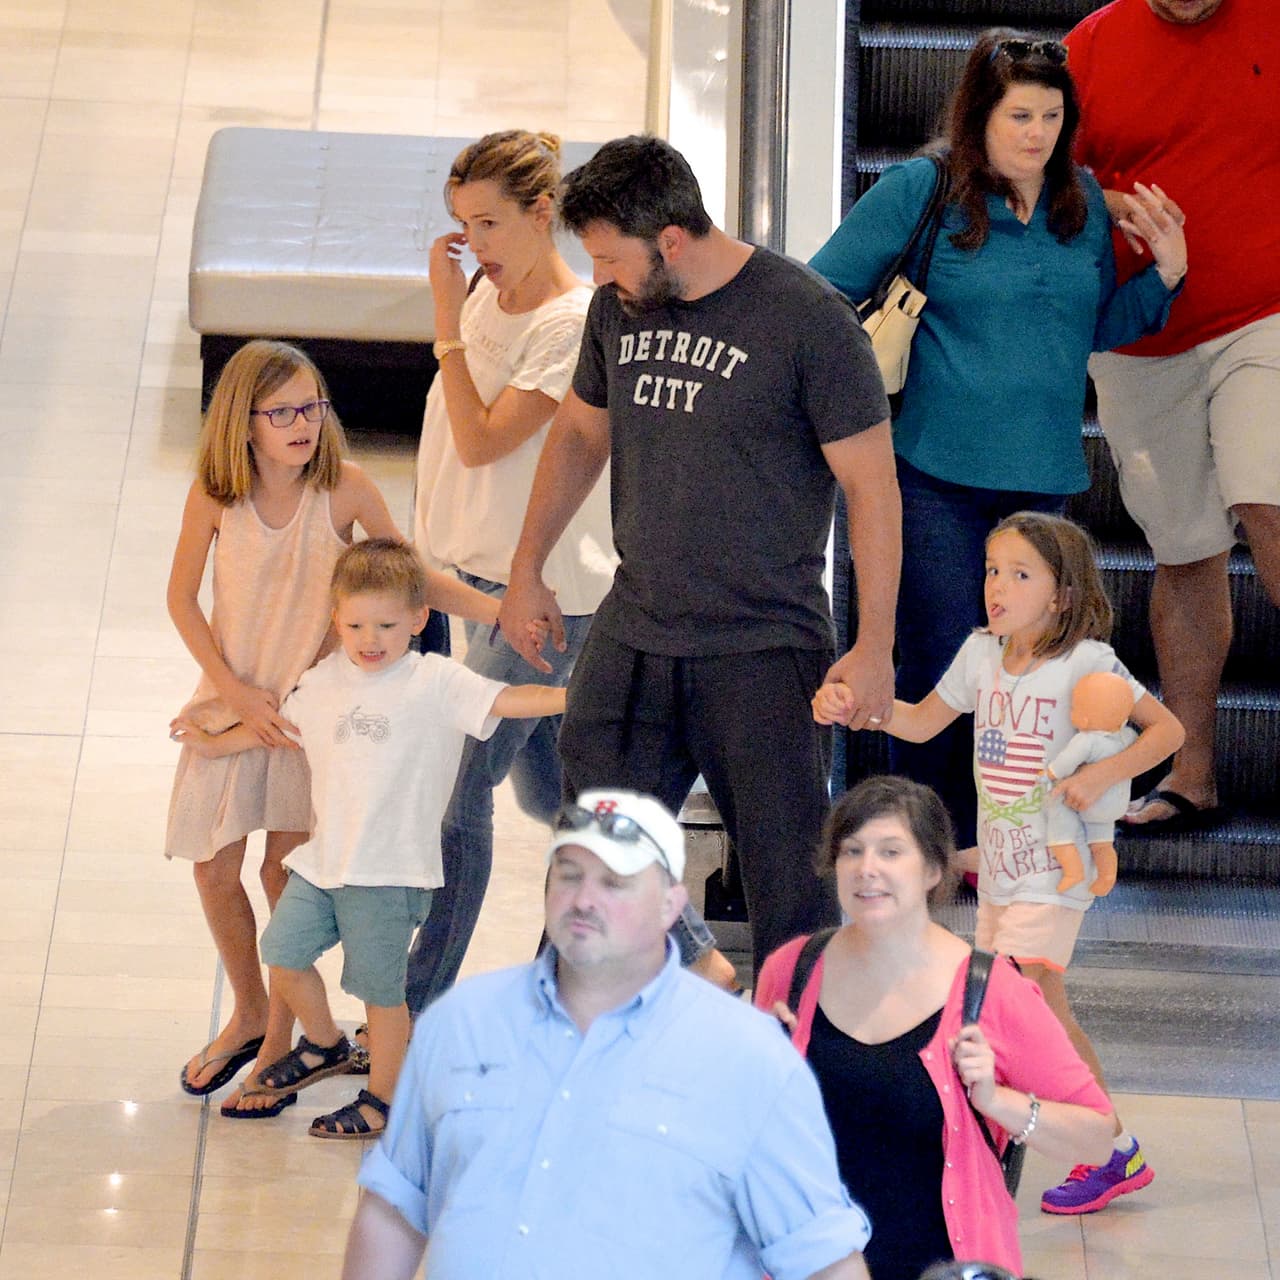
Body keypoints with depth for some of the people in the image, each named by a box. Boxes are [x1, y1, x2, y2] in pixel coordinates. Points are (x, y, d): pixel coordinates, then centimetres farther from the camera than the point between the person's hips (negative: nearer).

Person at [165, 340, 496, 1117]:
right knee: (214, 868, 7)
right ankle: (248, 1012, 32)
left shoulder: (344, 490, -15)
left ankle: (282, 1036, 16)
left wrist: (499, 609, -20)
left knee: (287, 868, -2)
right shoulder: (214, 495, -12)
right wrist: (237, 693, -9)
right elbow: (182, 599, -3)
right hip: (233, 695, 2)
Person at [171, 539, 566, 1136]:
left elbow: (504, 699, -19)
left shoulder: (436, 682, -8)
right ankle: (325, 1045, 39)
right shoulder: (325, 680, 9)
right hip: (323, 859, 6)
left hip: (390, 870, -6)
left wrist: (570, 695, -34)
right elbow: (281, 721, 26)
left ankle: (383, 1100, 19)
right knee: (284, 955, 13)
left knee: (380, 987, 2)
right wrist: (215, 744, 36)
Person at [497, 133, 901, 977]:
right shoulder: (618, 309, 5)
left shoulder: (806, 319, -12)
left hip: (765, 653, -5)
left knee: (789, 878, 0)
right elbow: (579, 436, 23)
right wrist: (527, 570, 23)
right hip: (631, 637, 5)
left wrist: (875, 647, -11)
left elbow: (873, 487, -9)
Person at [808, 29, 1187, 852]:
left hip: (1040, 477, 4)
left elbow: (1099, 328, 19)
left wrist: (1165, 273, 4)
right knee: (940, 668, -2)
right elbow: (821, 296, 0)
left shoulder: (1082, 202, 9)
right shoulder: (918, 191, -5)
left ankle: (981, 845, 20)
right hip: (938, 478, -4)